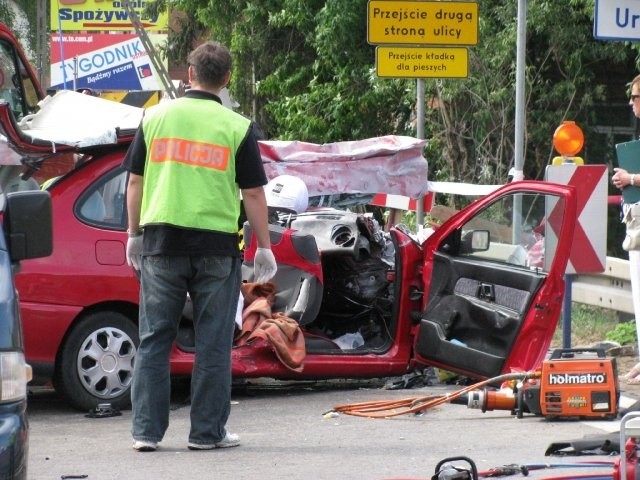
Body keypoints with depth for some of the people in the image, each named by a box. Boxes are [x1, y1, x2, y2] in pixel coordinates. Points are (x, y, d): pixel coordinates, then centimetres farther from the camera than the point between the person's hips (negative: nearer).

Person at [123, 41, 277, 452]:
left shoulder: (156, 117, 4)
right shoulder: (237, 128, -2)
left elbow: (135, 181, 8)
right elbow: (253, 193, -1)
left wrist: (135, 234, 18)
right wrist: (264, 248, 7)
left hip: (160, 241, 2)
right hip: (216, 243, -2)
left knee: (154, 339, 7)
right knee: (213, 342, 5)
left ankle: (147, 430, 5)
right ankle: (208, 431, 6)